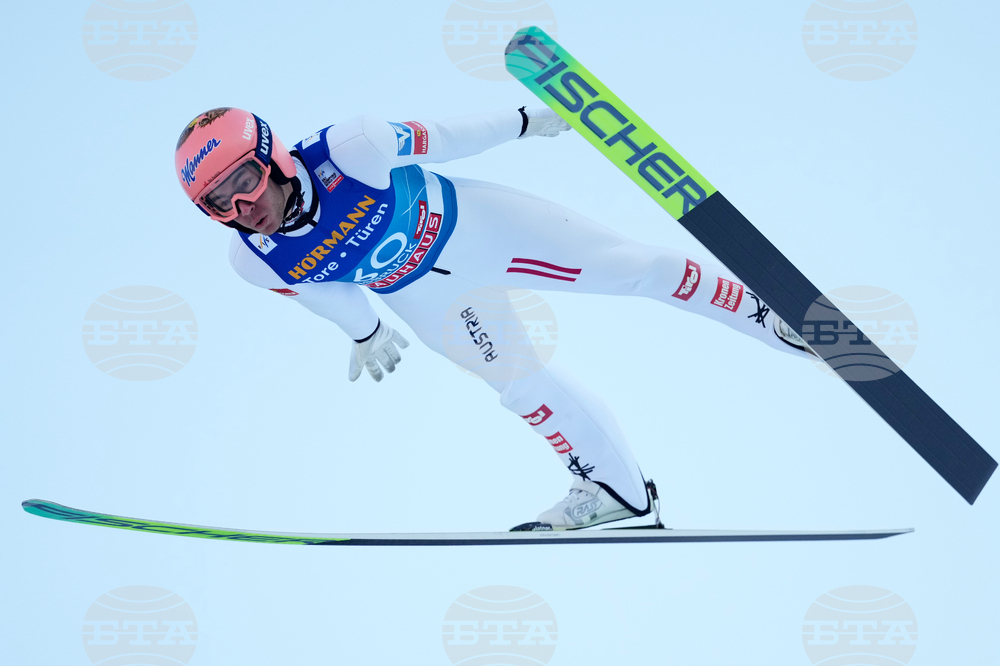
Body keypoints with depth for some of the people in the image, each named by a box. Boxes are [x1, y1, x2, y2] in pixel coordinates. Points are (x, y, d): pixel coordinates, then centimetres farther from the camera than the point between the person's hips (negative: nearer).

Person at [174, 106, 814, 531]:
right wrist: (364, 333, 19)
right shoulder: (256, 262, -21)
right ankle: (615, 487, 20)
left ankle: (763, 314, 12)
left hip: (472, 219, -2)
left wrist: (522, 122, -4)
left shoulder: (347, 149, -35)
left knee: (634, 267, -5)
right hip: (430, 297, 3)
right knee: (518, 380, 0)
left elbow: (436, 139, -18)